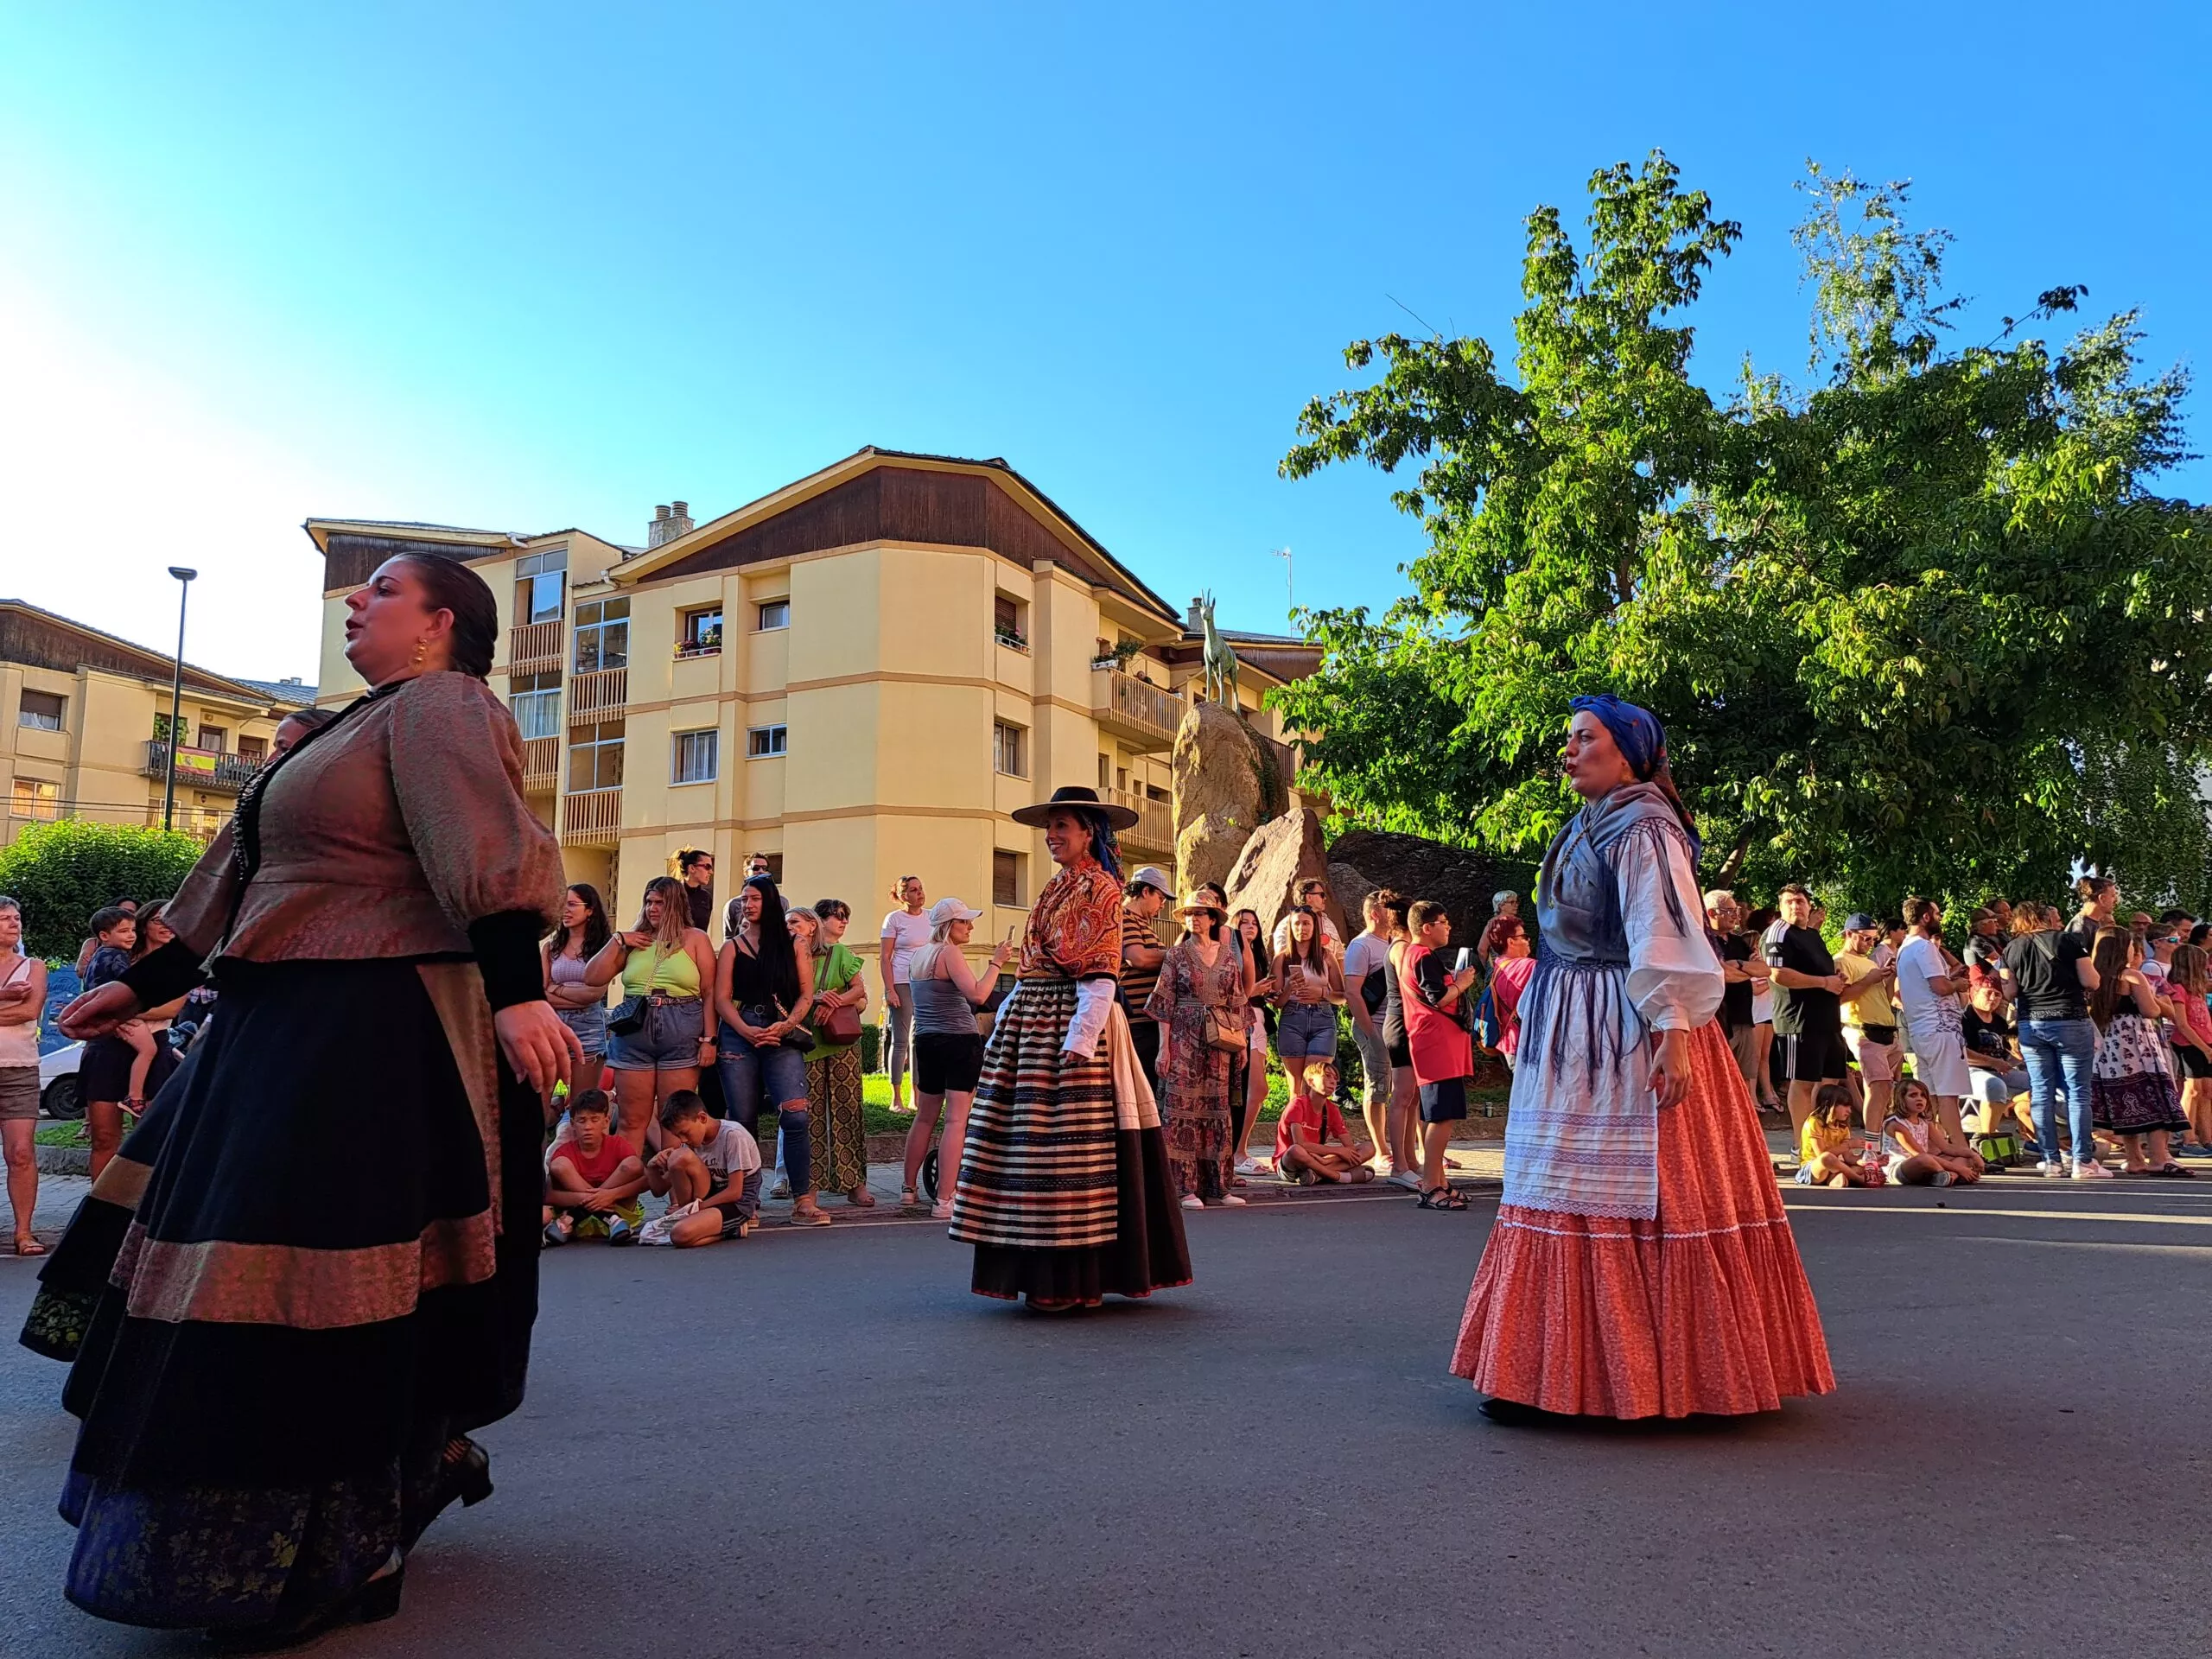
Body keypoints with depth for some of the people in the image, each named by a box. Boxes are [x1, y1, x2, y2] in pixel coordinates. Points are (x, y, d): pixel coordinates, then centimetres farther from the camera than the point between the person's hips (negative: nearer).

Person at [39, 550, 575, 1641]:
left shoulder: (438, 706, -8)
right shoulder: (357, 728, 22)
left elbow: (484, 857, -25)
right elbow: (241, 889, 25)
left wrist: (517, 995, -37)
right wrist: (141, 988, 27)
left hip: (373, 1035, -11)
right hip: (285, 1030, 11)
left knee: (318, 1297, -6)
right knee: (248, 1285, 18)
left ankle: (331, 1559, 9)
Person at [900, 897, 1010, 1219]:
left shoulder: (919, 955, 14)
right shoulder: (950, 953, -10)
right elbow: (978, 994, -20)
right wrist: (996, 963, -13)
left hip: (926, 1041, 8)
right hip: (960, 1041, -8)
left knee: (925, 1117, 19)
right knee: (956, 1121, -8)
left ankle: (908, 1189, 28)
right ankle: (944, 1201, -12)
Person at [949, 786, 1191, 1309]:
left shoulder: (1100, 887, -6)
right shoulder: (1055, 888, 19)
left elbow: (1100, 974, -13)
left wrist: (1081, 1039, -20)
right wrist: (1003, 1023, 17)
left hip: (1071, 1022, -9)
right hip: (1029, 1021, 9)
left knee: (1069, 1144, -8)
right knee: (1026, 1142, 7)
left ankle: (1074, 1281, 0)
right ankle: (1039, 1272, 15)